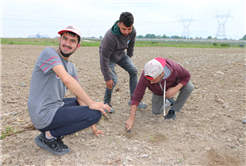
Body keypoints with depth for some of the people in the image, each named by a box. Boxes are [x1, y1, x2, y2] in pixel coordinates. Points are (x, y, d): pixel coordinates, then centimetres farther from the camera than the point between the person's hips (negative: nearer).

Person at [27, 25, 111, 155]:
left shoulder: (71, 67, 11)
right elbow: (66, 79, -28)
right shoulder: (49, 52, -12)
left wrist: (91, 124, 7)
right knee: (96, 113, -13)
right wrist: (91, 104, -24)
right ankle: (49, 136, -4)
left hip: (56, 106, 8)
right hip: (44, 116, -8)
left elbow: (79, 95, 8)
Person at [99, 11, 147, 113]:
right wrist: (107, 78, -31)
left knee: (133, 71, -7)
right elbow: (104, 58, -34)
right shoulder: (110, 36, -38)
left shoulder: (132, 32, -18)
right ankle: (107, 103, 4)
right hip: (109, 56, -6)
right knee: (113, 79, -21)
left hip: (121, 54, 6)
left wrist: (129, 58, 15)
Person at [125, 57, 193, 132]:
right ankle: (169, 101, 28)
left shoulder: (174, 68, -43)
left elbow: (187, 75, -22)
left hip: (173, 85, 0)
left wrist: (176, 89, -38)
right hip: (159, 91, 1)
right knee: (156, 111, -4)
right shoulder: (145, 77, -42)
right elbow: (136, 96, -37)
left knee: (189, 87, -29)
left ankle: (173, 110, -7)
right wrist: (131, 118, -41)